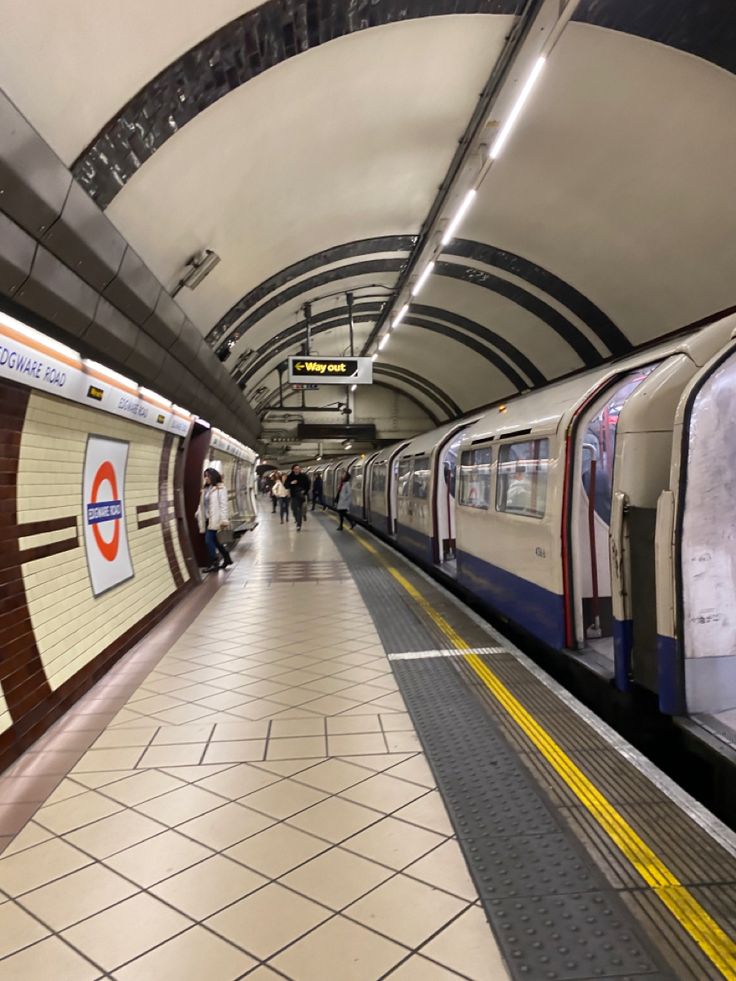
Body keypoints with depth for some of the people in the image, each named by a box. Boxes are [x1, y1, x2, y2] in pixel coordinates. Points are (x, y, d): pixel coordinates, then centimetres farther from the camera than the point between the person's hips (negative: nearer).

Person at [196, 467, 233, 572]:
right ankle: (227, 559, 27)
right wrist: (198, 513, 8)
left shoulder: (220, 488, -7)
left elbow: (223, 504, -13)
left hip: (215, 519, -8)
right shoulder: (206, 489, 15)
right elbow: (202, 504, 18)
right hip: (208, 519, 8)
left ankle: (213, 564, -6)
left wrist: (224, 519, -19)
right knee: (214, 540, 13)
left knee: (208, 540, -12)